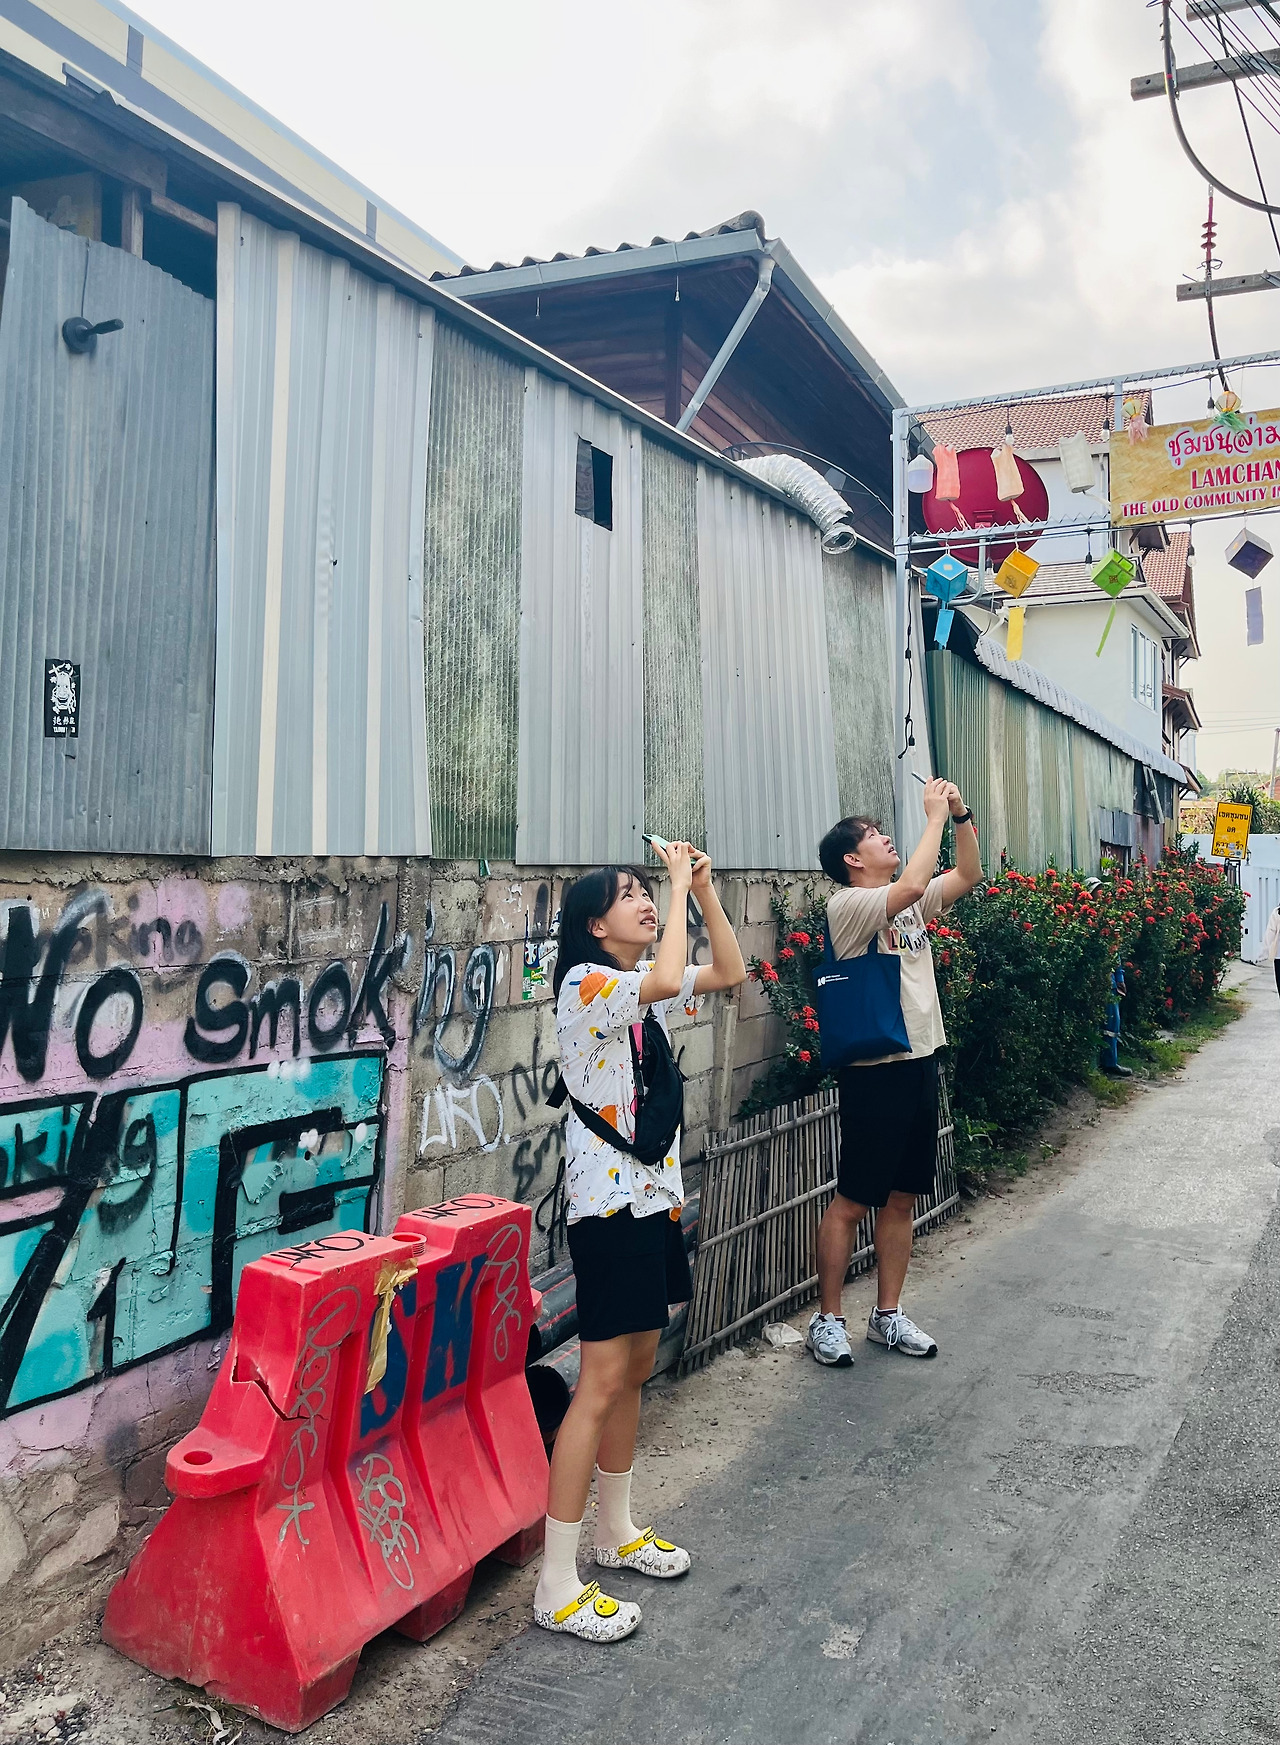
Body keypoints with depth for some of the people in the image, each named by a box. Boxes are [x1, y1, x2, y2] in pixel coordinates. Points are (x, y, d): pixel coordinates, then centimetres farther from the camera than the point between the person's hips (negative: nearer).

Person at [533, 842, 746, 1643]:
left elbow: (731, 971, 15)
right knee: (603, 1381, -6)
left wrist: (704, 889, 5)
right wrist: (678, 888, -21)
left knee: (636, 1367, 17)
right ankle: (558, 1585, 5)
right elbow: (667, 979, -34)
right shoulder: (586, 983, -16)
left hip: (656, 1195, 9)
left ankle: (616, 1530, 34)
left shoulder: (644, 986, 10)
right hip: (609, 1203, -9)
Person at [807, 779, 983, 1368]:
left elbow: (969, 875, 15)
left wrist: (960, 814, 2)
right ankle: (827, 1319, 13)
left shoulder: (910, 904, 13)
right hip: (876, 1069, -8)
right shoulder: (848, 905, -12)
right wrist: (934, 814, -19)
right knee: (852, 1201, 1)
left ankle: (888, 1316, 25)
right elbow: (911, 885, -28)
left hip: (921, 1061, 8)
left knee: (901, 1199, 14)